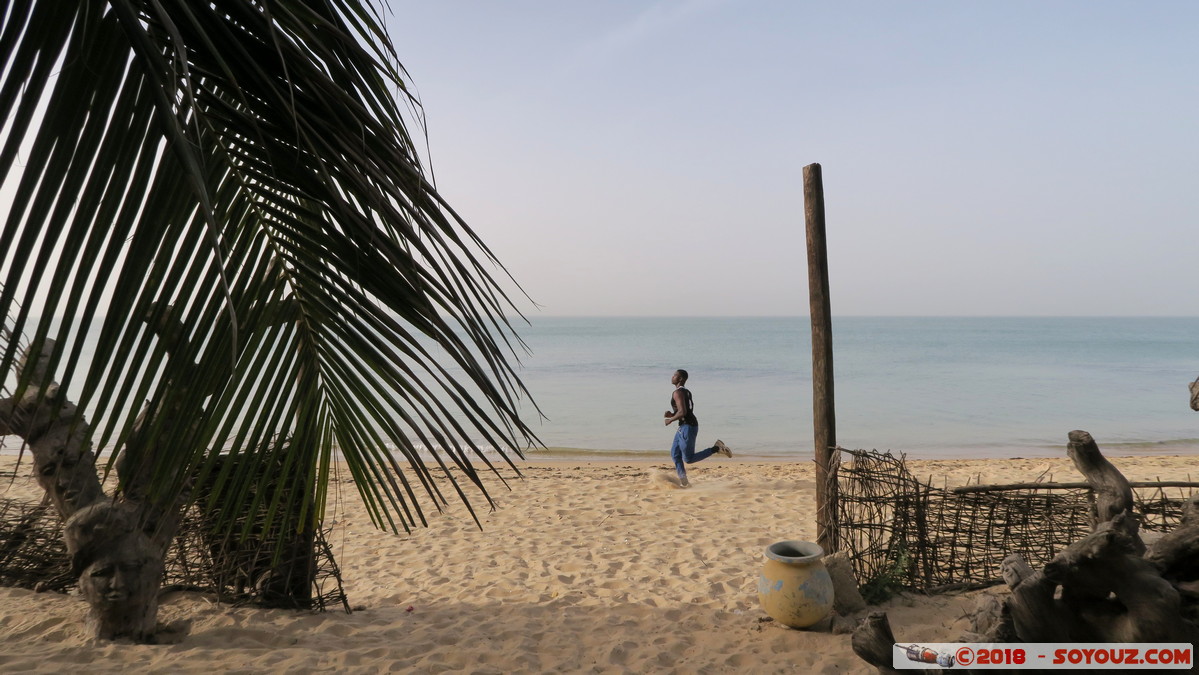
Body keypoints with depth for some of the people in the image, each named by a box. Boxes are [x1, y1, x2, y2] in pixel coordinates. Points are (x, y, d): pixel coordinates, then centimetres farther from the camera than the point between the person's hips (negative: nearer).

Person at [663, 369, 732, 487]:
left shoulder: (678, 393, -16)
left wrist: (670, 420, -11)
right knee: (675, 454, 11)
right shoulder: (685, 392, 16)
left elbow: (682, 412, -26)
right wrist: (672, 414, 11)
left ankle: (717, 448, -3)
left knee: (688, 459, -3)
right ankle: (683, 481, 13)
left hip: (688, 427, -10)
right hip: (684, 426, 10)